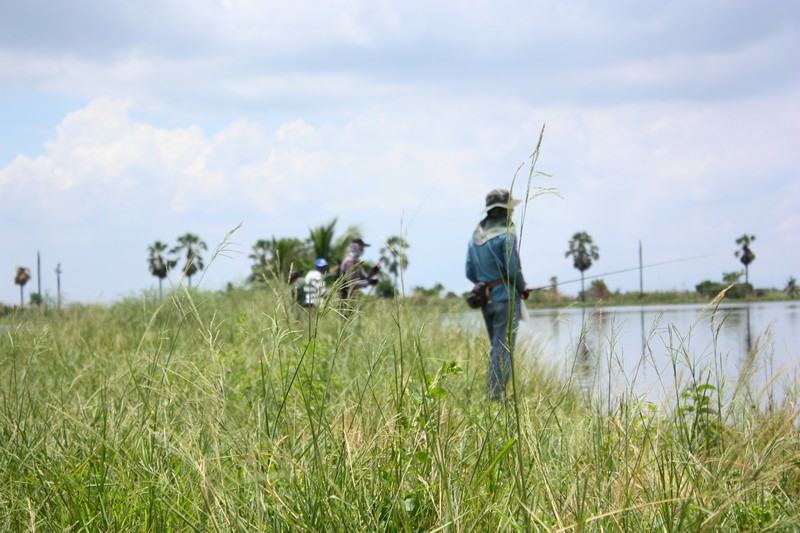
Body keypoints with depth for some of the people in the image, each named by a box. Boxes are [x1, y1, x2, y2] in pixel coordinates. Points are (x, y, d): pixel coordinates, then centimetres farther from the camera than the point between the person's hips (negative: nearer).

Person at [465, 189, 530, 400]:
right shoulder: (506, 234, -12)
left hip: (485, 300, 7)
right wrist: (523, 289, 2)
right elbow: (513, 269, -15)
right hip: (506, 297, -7)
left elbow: (470, 273, 12)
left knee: (496, 347, 17)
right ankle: (497, 395, -11)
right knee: (503, 349, -7)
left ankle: (492, 392, 15)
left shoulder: (475, 236, 10)